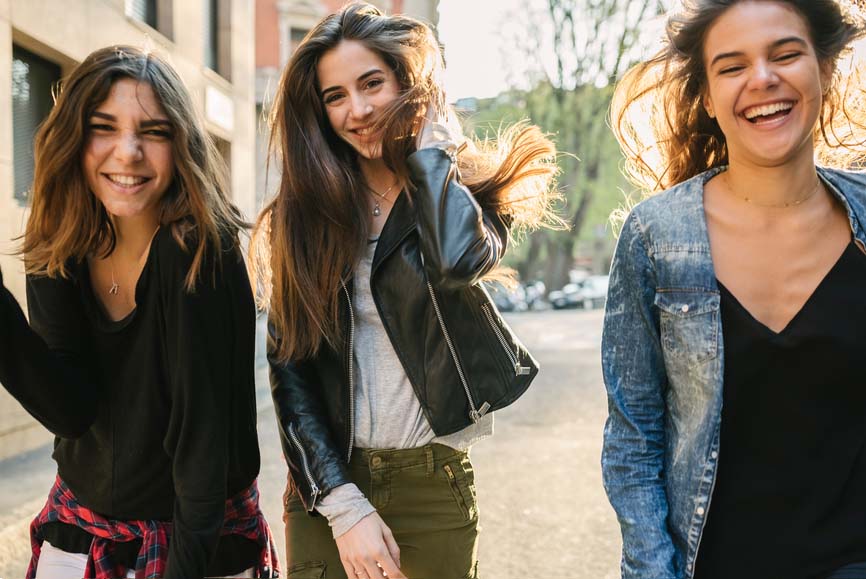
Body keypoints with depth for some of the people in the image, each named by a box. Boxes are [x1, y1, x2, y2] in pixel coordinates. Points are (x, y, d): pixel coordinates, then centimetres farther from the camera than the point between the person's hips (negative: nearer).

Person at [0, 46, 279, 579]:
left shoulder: (202, 251, -22)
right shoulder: (59, 256, -7)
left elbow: (203, 422, -22)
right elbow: (72, 410, -14)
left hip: (203, 533, -4)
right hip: (80, 524, 5)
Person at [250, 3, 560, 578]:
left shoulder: (465, 192, -3)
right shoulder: (304, 212, 1)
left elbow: (460, 257, -28)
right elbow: (290, 369, -3)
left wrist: (428, 140, -13)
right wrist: (344, 504, -12)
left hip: (432, 485, -1)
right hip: (326, 486, 1)